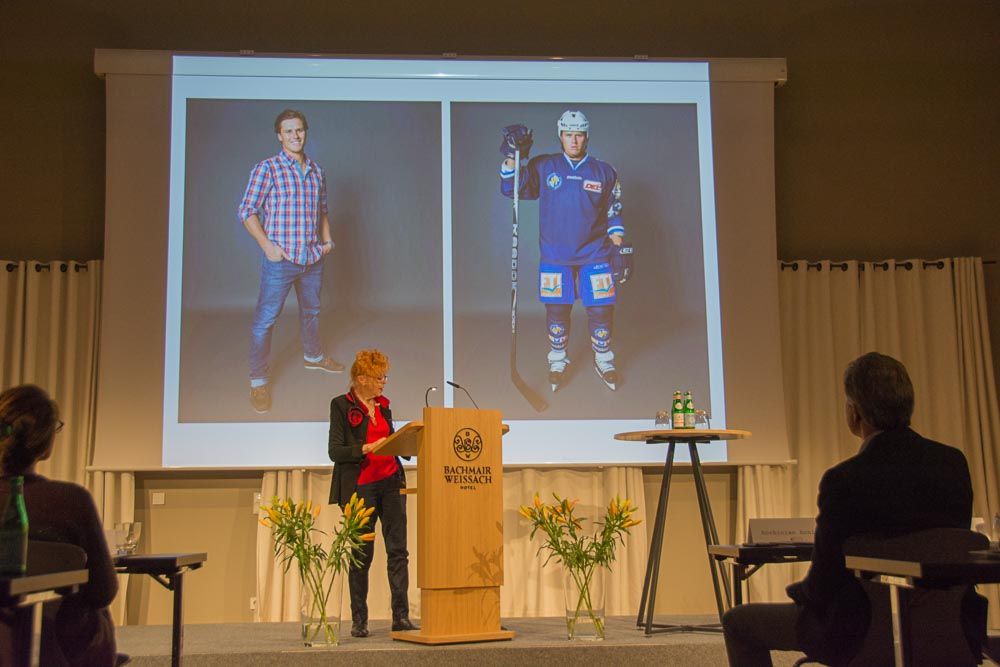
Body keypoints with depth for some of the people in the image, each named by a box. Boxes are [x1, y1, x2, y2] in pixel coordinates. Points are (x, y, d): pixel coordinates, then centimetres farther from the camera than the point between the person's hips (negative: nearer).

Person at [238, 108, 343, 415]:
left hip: (313, 257, 6)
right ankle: (258, 381, 6)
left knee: (311, 311, 23)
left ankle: (313, 356, 46)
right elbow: (247, 211, -9)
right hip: (280, 259, -6)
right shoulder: (266, 168, -9)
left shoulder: (316, 171, 9)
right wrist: (267, 245, -16)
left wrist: (327, 238, 9)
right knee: (265, 319, -3)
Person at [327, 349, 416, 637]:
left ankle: (401, 616, 2)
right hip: (360, 486, -5)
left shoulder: (383, 406, 14)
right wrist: (368, 448, -22)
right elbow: (335, 451, -9)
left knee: (398, 550, -1)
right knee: (362, 554, 2)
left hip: (390, 482, 5)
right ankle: (358, 621, 13)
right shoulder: (341, 405, -3)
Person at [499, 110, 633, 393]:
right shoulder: (543, 167, 1)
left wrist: (620, 248, 1)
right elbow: (511, 189, -1)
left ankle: (603, 359, 22)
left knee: (601, 309, 0)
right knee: (556, 310, 5)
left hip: (594, 254, 0)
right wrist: (511, 157, -14)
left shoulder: (604, 172, 3)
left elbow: (613, 213, 9)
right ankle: (557, 361, 24)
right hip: (555, 255, 0)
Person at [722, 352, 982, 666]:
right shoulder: (954, 462, -5)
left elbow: (824, 584, -14)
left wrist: (798, 591, 10)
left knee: (738, 622, 13)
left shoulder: (844, 481, -23)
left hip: (866, 634, -6)